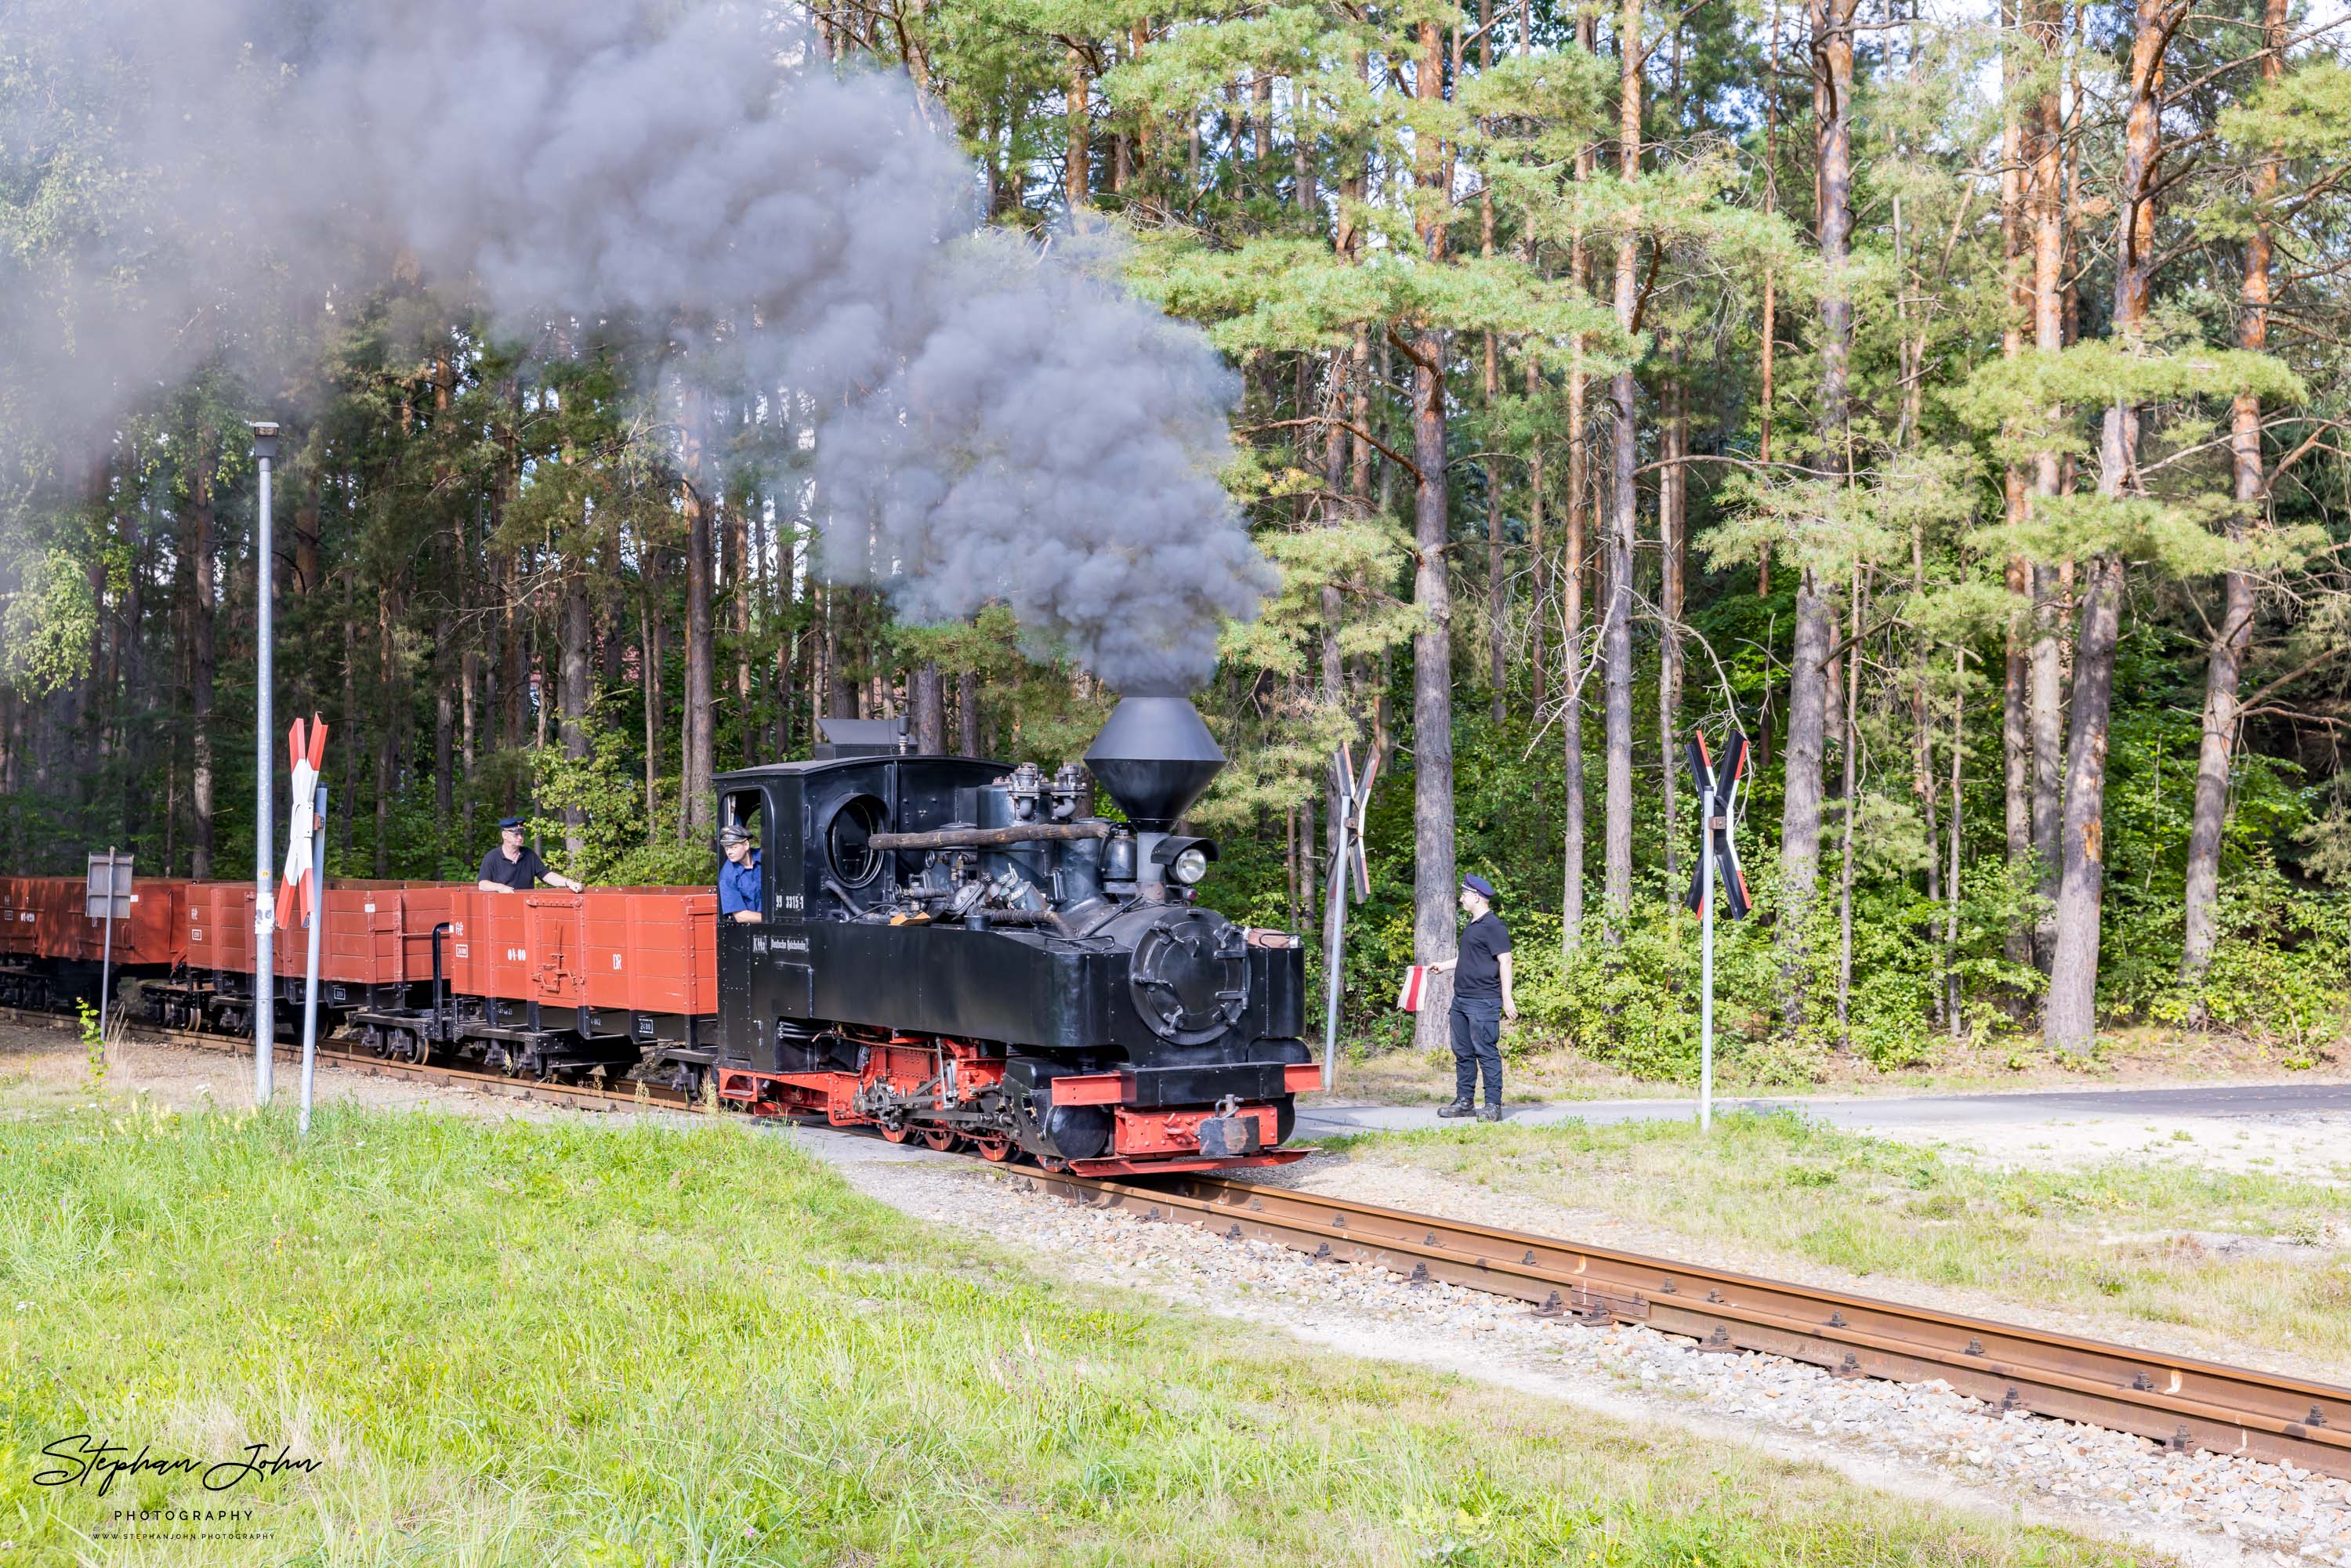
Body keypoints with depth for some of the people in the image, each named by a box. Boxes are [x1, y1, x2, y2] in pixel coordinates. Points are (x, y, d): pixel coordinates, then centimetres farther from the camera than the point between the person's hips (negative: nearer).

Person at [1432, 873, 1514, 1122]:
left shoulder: (1493, 926, -11)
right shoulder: (1472, 925, 18)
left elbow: (1505, 962, -15)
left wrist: (1507, 998, -19)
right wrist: (1443, 966, 32)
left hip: (1483, 1002, -10)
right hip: (1461, 999, 10)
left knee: (1486, 1053, -8)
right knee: (1463, 1052, 11)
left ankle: (1493, 1106, -5)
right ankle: (1464, 1102, 18)